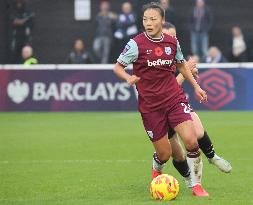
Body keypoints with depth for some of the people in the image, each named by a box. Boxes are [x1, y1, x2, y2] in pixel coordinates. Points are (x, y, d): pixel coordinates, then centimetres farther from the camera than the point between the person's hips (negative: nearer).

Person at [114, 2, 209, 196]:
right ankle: (157, 172, 38)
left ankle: (196, 185, 1)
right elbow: (118, 67, -2)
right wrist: (128, 78, -22)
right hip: (150, 105, -2)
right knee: (164, 154, 0)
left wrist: (196, 86, 18)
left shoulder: (172, 42, 3)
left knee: (191, 141, -17)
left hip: (175, 98, 2)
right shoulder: (136, 44, -9)